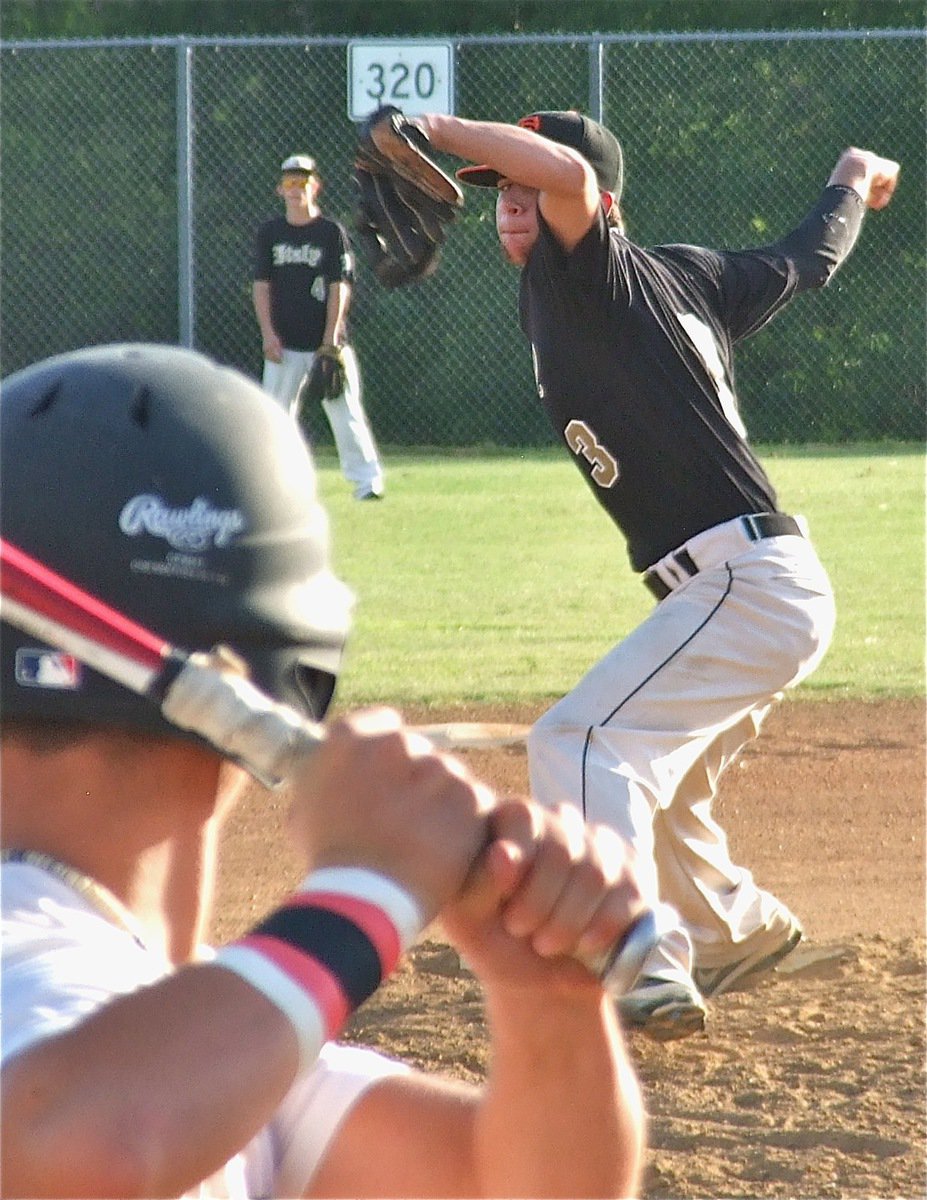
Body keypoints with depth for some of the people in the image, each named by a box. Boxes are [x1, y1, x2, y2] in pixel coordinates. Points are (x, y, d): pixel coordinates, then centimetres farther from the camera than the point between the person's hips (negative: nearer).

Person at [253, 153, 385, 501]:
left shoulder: (331, 232, 0)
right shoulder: (269, 233, 8)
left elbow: (340, 287, -3)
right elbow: (261, 285, 6)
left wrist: (331, 336, -10)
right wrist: (268, 332, -5)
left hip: (326, 342, -2)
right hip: (284, 343, 3)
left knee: (345, 412, -5)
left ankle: (366, 480, -1)